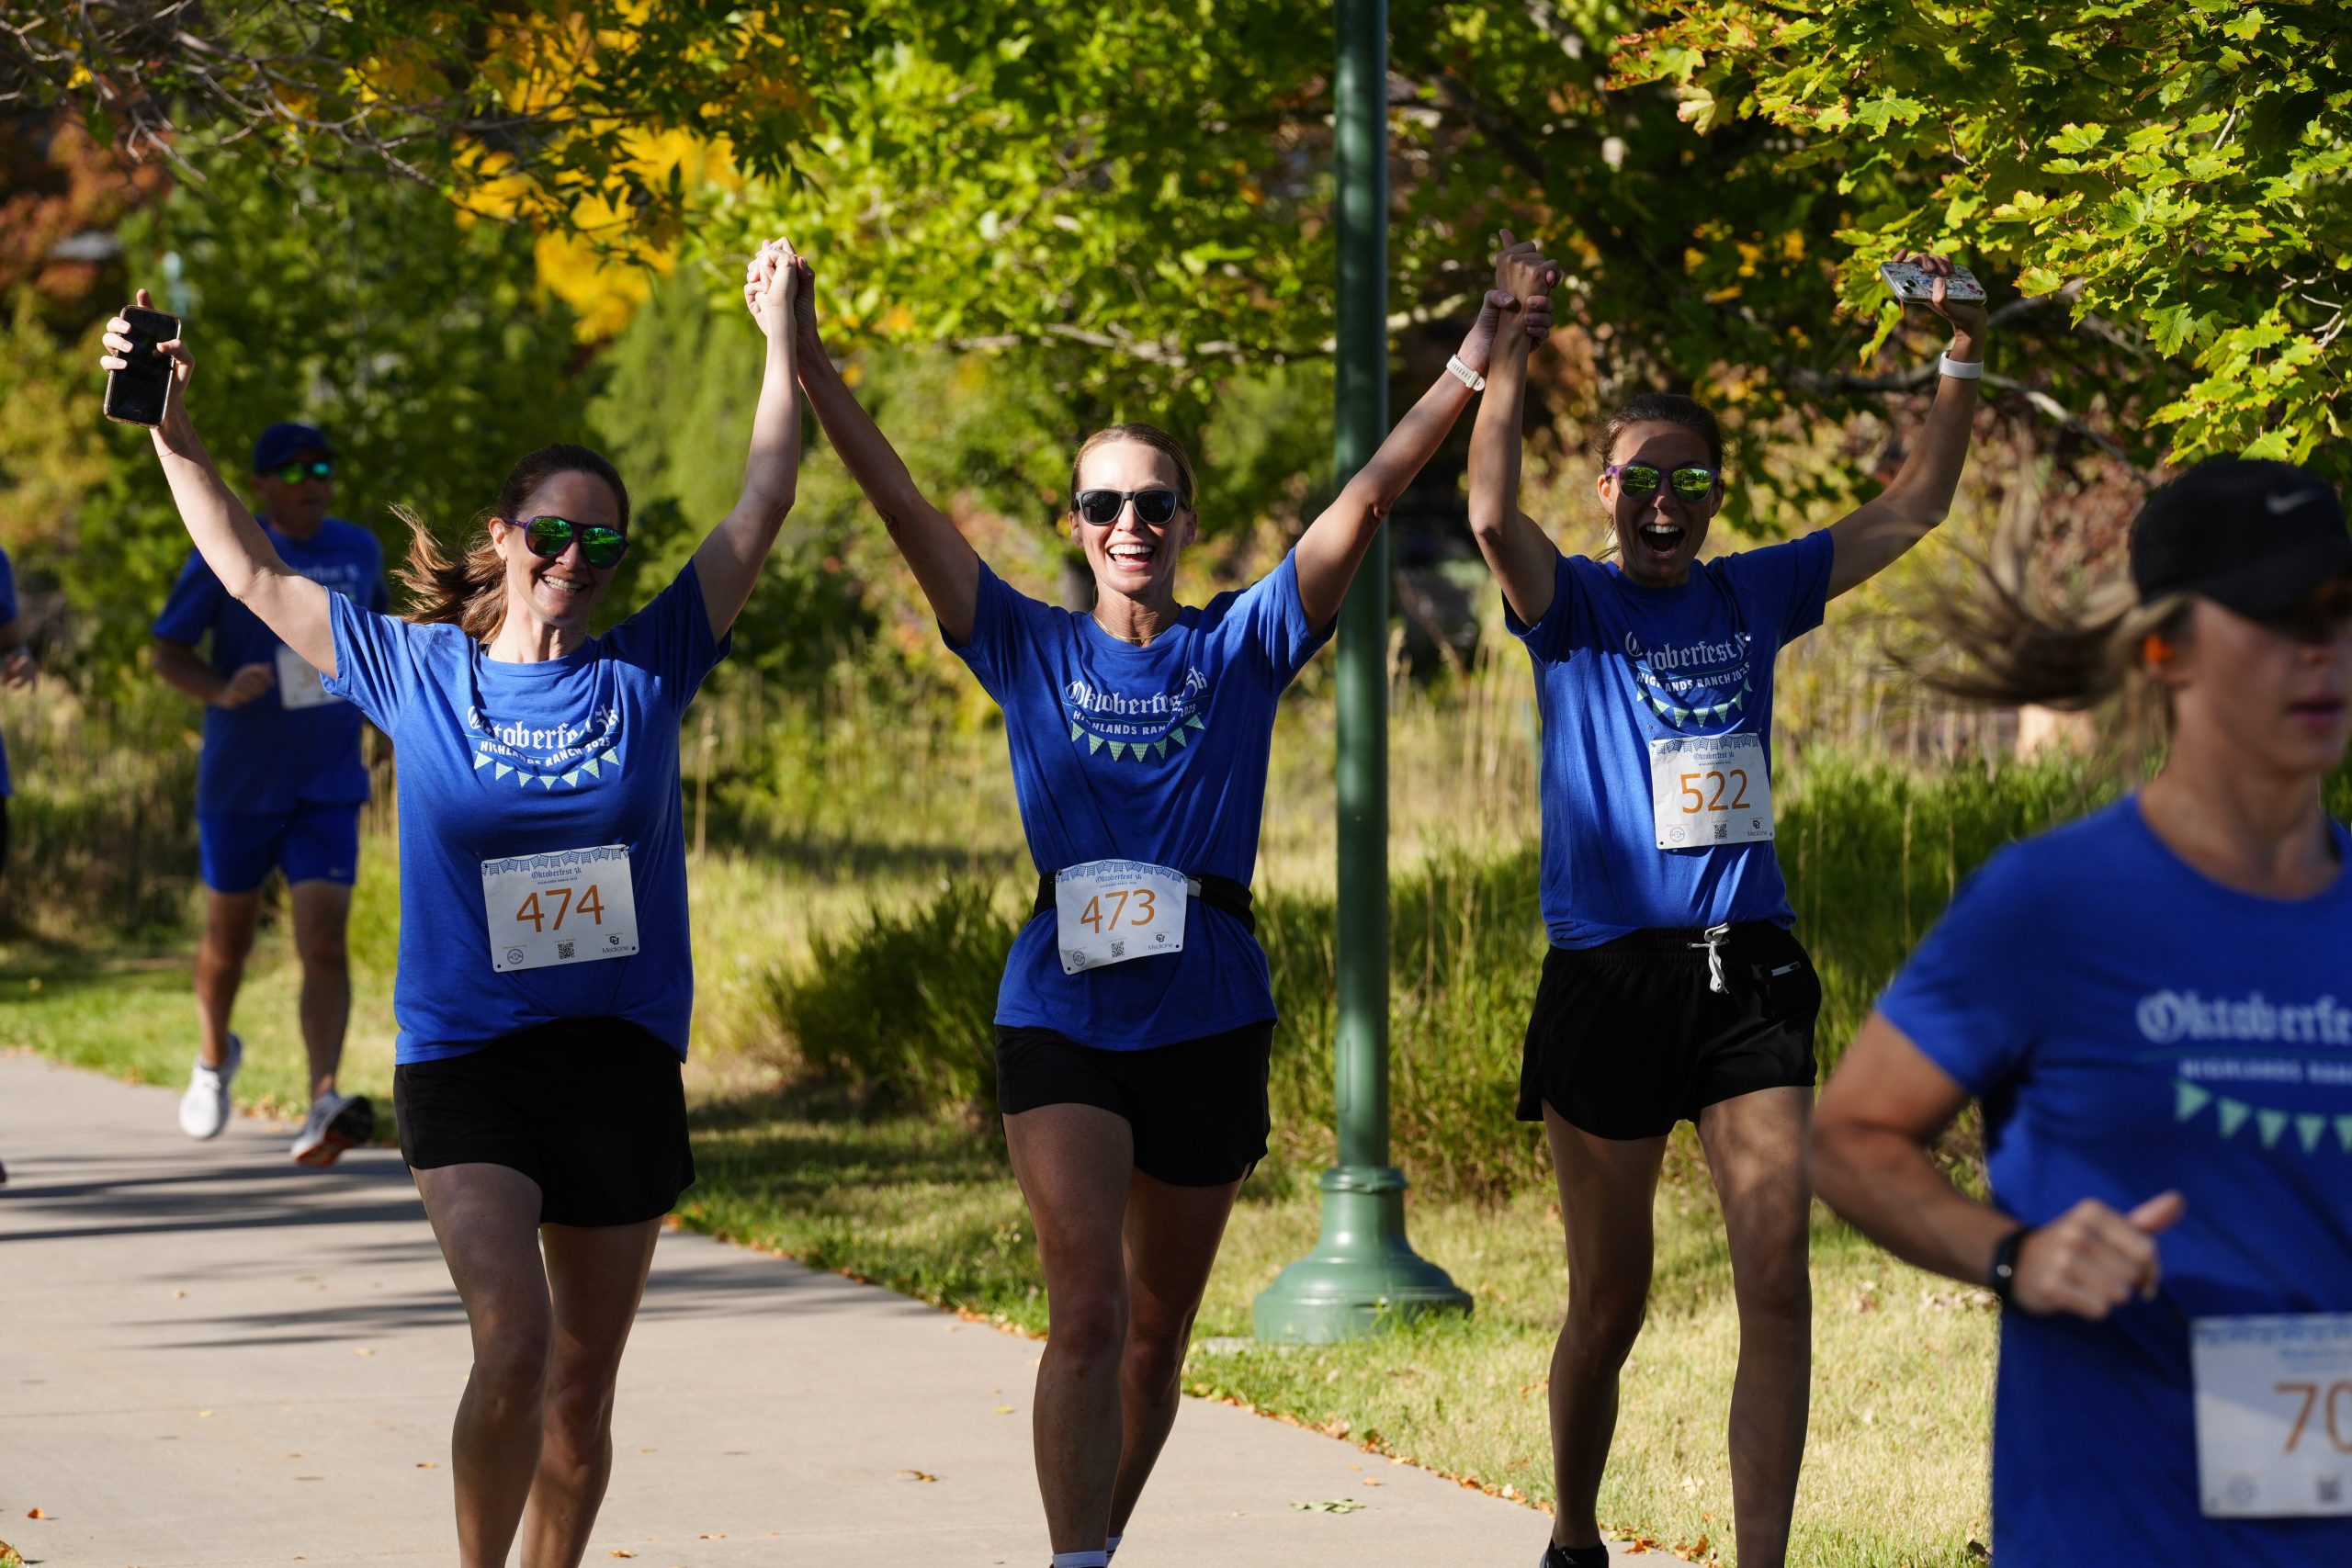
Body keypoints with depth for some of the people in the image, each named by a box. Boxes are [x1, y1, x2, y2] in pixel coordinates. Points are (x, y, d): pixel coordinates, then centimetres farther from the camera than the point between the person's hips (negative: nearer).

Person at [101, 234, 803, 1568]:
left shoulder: (647, 672, 3)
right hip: (465, 1060, -2)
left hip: (622, 1060, 2)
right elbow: (252, 572, 7)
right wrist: (173, 433, 2)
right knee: (512, 1343, -20)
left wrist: (783, 343, 3)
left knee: (583, 1383, 9)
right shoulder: (419, 673, 2)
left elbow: (762, 513, 4)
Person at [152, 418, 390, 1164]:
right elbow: (167, 654, -5)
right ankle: (214, 1059, 45)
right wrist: (223, 691, -23)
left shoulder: (359, 549, 3)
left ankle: (324, 1105, -27)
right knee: (229, 939, 15)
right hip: (239, 787, -1)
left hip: (328, 792, 1)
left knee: (325, 943, -16)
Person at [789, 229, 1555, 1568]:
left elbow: (1371, 497, -3)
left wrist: (1476, 362, -11)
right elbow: (905, 509, -1)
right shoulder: (1033, 651, 5)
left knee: (1158, 1335, 11)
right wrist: (809, 367, -9)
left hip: (1207, 1015, 1)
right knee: (1087, 1315, -15)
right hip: (1062, 1010, -1)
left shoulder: (1242, 646, 4)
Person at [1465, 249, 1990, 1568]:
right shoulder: (1575, 606, 0)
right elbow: (1495, 518, -20)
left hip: (1748, 967, 3)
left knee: (1779, 1272, -11)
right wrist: (1512, 357, -27)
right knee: (1611, 1300, 6)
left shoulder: (1753, 596, 11)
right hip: (1609, 974, -3)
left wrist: (1965, 360, 4)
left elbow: (1911, 512, 13)